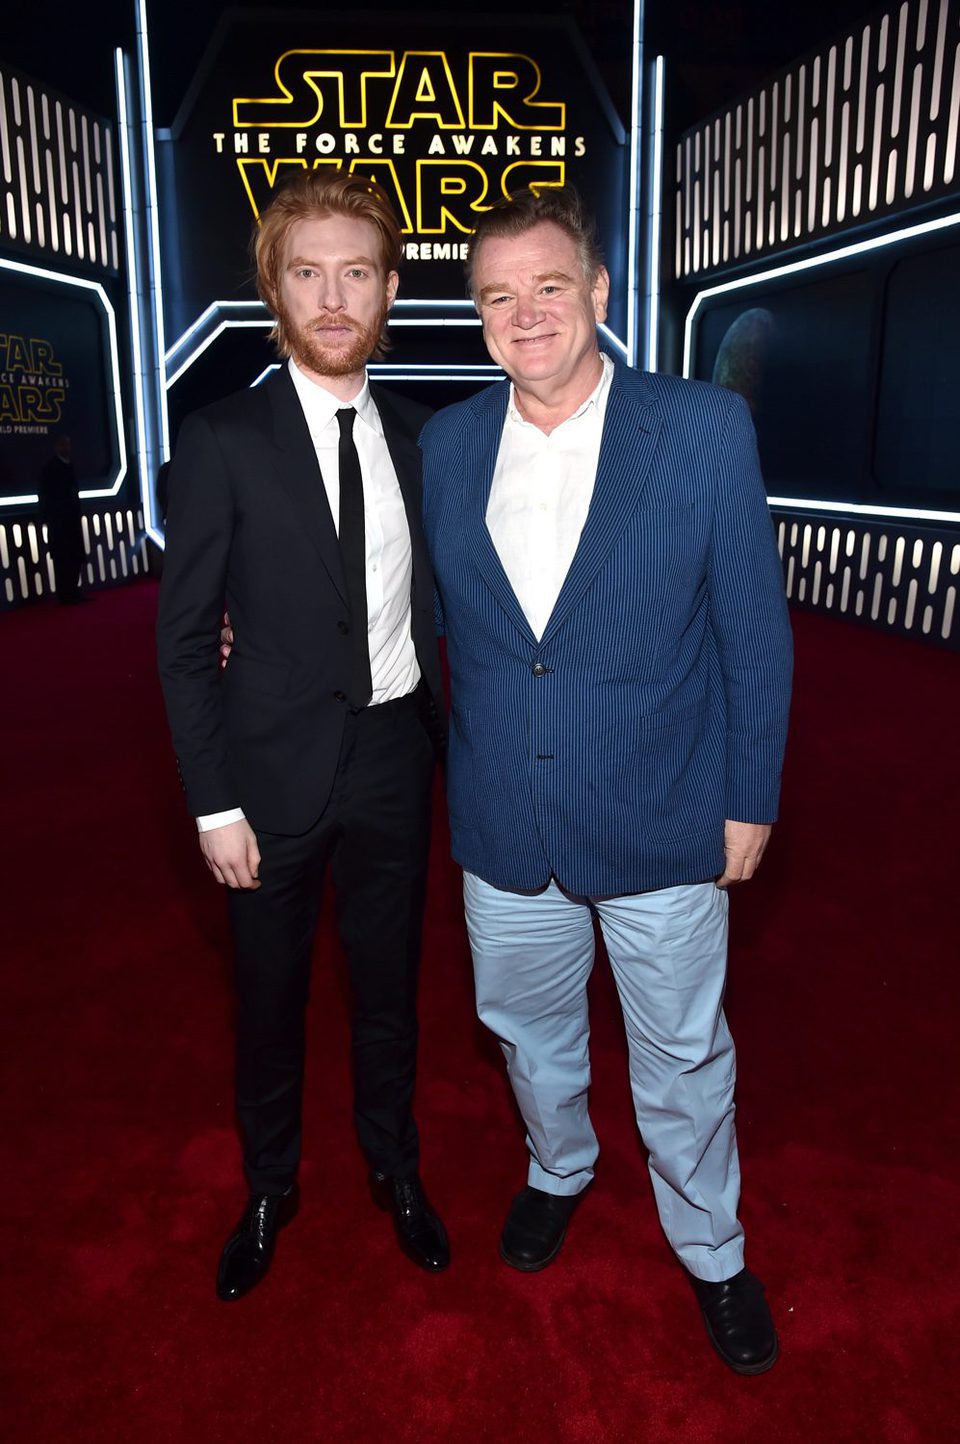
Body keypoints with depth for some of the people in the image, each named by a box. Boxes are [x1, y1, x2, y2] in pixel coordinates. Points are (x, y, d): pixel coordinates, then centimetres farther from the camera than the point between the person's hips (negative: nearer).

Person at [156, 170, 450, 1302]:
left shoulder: (415, 437, 2)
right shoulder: (221, 442, -9)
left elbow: (426, 601, 9)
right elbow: (183, 636, -8)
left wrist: (438, 732, 2)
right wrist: (213, 802, -10)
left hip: (395, 757, 3)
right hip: (276, 767, -2)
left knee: (388, 984, 18)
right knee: (269, 997, 15)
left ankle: (394, 1167, 43)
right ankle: (269, 1188, 40)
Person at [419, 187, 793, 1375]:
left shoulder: (705, 429, -11)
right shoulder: (445, 444, -1)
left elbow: (754, 629, -6)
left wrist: (749, 799, -6)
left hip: (660, 823, -3)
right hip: (504, 825, 3)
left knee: (681, 1057, 15)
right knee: (528, 1027, 23)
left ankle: (711, 1252, 43)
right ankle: (558, 1171, 55)